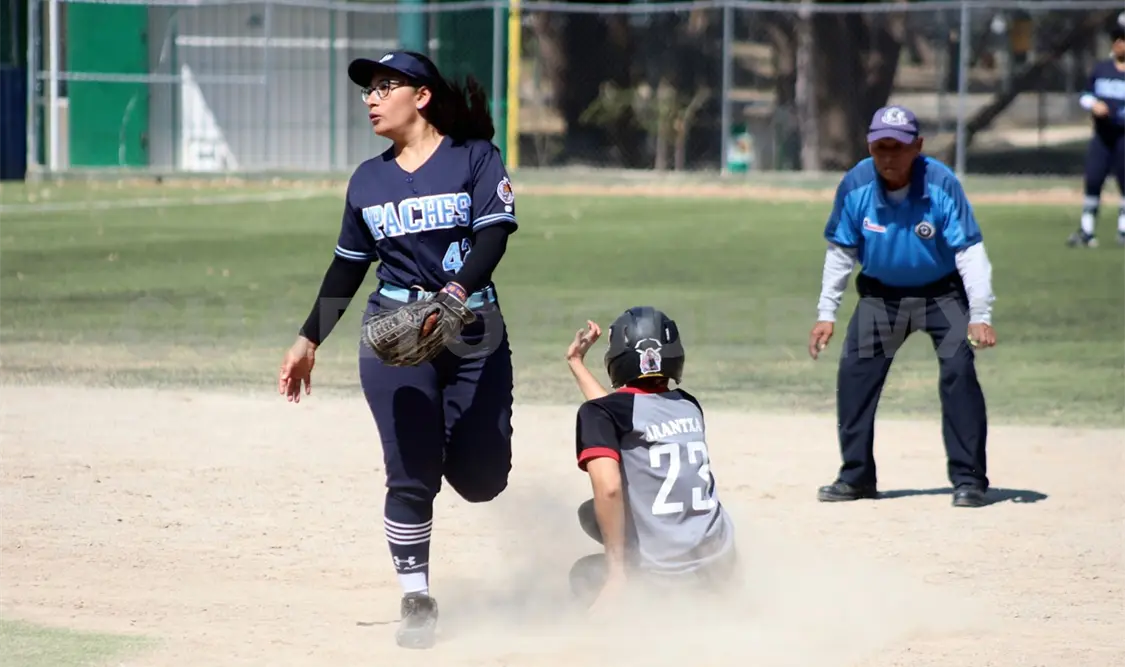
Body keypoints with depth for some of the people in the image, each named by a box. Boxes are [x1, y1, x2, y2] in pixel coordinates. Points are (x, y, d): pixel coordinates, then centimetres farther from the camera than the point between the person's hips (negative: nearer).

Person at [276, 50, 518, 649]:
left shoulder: (476, 158, -1)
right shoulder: (368, 180, 11)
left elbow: (494, 234, -13)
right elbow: (347, 267, 18)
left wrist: (457, 292, -30)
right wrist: (309, 341, 17)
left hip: (474, 330, -2)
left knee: (480, 479, -1)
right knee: (412, 477, -7)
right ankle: (416, 601, 4)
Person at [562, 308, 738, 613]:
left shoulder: (600, 411, -8)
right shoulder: (689, 406, 11)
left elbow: (608, 486, -23)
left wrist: (616, 574, -17)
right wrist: (577, 364, 39)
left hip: (665, 574, -6)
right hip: (720, 564, 6)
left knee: (584, 574, 26)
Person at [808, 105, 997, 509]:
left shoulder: (942, 185, -24)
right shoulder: (855, 186, -16)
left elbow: (970, 252, -24)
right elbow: (840, 252, -4)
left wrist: (980, 316, -32)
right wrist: (826, 313, -5)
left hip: (942, 293, -3)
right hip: (881, 293, 3)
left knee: (958, 370, -17)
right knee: (854, 373, -4)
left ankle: (969, 479, -10)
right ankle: (856, 476, 9)